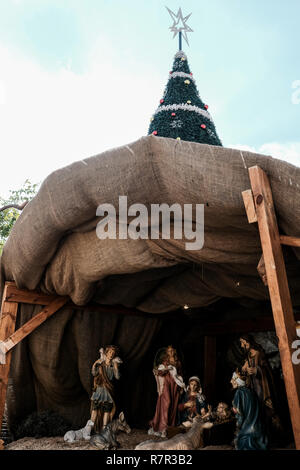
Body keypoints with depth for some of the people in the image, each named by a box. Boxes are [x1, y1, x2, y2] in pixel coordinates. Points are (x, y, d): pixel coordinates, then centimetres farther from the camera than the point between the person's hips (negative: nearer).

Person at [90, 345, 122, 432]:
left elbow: (117, 377, -8)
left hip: (108, 391, 1)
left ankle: (104, 429, 10)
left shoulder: (114, 366, 5)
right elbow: (94, 373, -10)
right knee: (95, 408, -3)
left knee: (107, 409, 1)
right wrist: (94, 364, -19)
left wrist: (116, 368, -15)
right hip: (99, 389, -1)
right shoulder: (100, 364, 3)